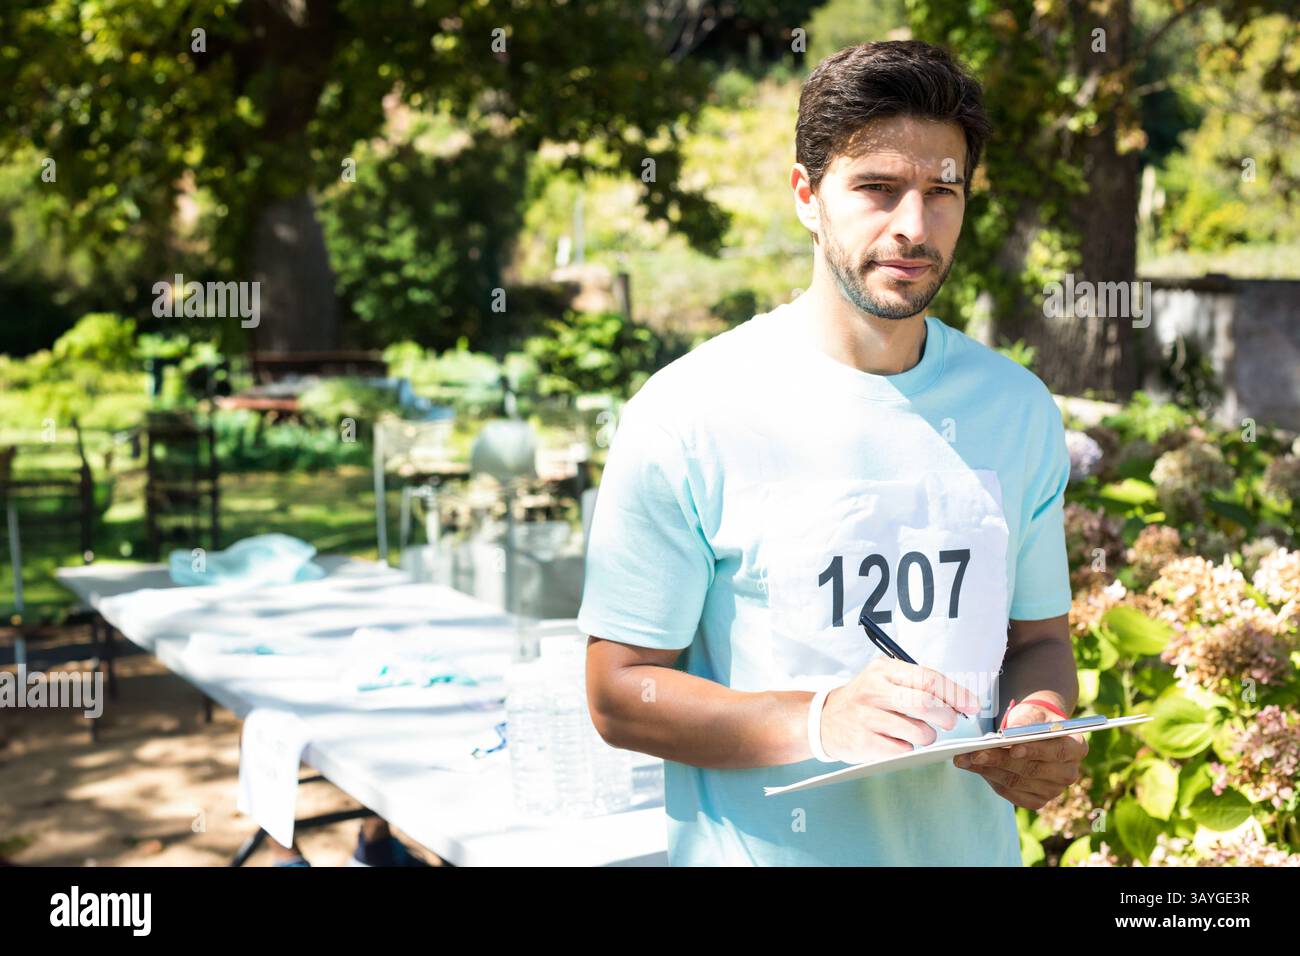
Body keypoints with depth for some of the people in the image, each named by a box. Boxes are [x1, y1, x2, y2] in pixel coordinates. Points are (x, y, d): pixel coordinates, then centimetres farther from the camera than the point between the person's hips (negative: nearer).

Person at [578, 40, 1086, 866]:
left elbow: (1038, 637, 9)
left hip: (973, 843, 4)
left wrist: (1043, 726, -12)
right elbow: (620, 692, -13)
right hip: (761, 849, -3)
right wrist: (819, 721, -26)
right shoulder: (687, 417, -16)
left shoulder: (1019, 410, -1)